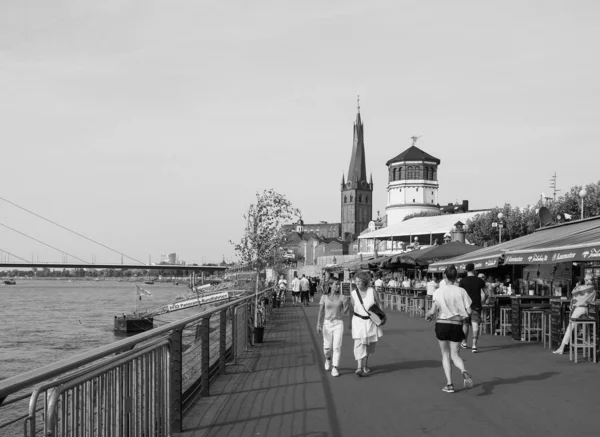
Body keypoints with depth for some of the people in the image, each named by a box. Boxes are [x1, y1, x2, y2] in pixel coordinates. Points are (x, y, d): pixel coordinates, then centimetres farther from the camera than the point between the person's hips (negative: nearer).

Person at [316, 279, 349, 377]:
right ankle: (328, 358, 39)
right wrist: (318, 325, -10)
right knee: (327, 347, 5)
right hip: (327, 323, 0)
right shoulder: (324, 297, 0)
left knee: (337, 346, -10)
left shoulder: (342, 297, 1)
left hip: (338, 323, 0)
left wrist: (346, 303, -22)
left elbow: (345, 311, -2)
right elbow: (320, 311, -2)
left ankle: (334, 368, -4)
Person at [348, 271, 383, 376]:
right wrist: (350, 322, 5)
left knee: (369, 344, 13)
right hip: (358, 321, -2)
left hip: (371, 321, 2)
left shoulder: (372, 291, -6)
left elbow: (379, 304, 3)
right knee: (359, 344, -13)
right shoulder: (353, 293, -5)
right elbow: (352, 309, 2)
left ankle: (365, 365, 32)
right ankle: (359, 367, -19)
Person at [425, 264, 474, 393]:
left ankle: (449, 384, 9)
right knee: (455, 355, 10)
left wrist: (427, 315, 14)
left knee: (445, 355, 14)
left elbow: (433, 311, -8)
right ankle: (464, 371, -23)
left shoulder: (438, 292, -6)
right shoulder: (461, 291, -4)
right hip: (457, 325, 1)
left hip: (442, 324, -1)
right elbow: (469, 311, -5)